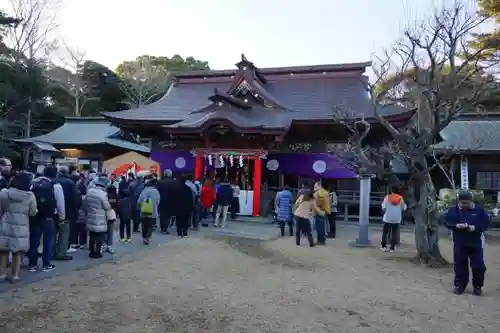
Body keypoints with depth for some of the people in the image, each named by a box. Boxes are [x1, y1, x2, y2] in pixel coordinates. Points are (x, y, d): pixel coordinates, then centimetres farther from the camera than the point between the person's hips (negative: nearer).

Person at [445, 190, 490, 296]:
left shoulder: (479, 210, -1)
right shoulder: (453, 210, -1)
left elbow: (486, 222, -2)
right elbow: (447, 222, -1)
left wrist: (475, 227, -19)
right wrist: (456, 225, -20)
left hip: (476, 243, 0)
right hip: (459, 243, 0)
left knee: (479, 266, 4)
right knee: (460, 265, 5)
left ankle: (477, 286, 23)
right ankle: (459, 285, 19)